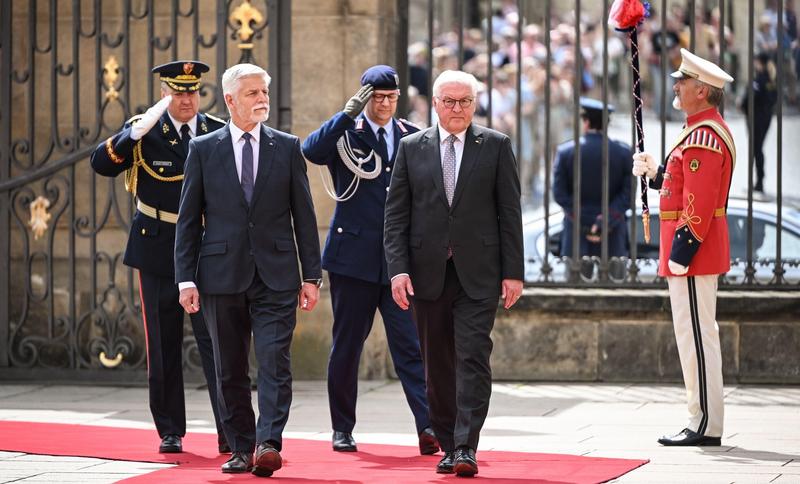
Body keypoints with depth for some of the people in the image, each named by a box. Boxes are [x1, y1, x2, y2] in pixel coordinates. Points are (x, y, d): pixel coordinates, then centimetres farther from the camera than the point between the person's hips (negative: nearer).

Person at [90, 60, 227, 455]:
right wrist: (137, 131, -27)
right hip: (157, 252, 0)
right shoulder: (145, 132, -1)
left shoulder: (218, 133, 3)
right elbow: (101, 163, -13)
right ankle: (170, 432, 15)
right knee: (163, 347, 6)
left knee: (216, 341, -7)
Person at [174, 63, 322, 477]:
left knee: (274, 362, -11)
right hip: (222, 275, 1)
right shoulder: (203, 149, 5)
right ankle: (241, 448, 14)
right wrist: (186, 278, -2)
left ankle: (269, 444, -15)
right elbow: (188, 220, 5)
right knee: (230, 370, 6)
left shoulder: (287, 147, 6)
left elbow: (303, 215, 7)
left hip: (276, 275, -1)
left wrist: (311, 275, 2)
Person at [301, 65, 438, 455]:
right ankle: (342, 429, 17)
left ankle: (428, 426, -12)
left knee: (410, 344, -6)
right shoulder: (346, 134, 0)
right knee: (346, 346, 7)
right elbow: (311, 150, -21)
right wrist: (348, 113, -26)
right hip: (354, 255, -1)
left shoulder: (413, 138, 9)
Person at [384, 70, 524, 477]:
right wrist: (398, 269, -5)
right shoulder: (411, 148, 7)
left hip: (477, 273, -2)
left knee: (473, 359, -10)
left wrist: (513, 272, -3)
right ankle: (447, 446, 15)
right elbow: (395, 214, 5)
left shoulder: (496, 146, 4)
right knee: (437, 364, 7)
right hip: (428, 272, 2)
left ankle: (466, 448, -12)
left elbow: (509, 212, 3)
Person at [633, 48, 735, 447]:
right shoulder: (707, 131, 16)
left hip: (692, 250, -11)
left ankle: (704, 424, -4)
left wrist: (681, 252, -22)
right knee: (698, 334, 12)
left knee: (695, 334, -7)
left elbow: (699, 203, -23)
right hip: (701, 252, 11)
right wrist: (656, 172, 13)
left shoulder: (702, 137, -18)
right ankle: (705, 423, 17)